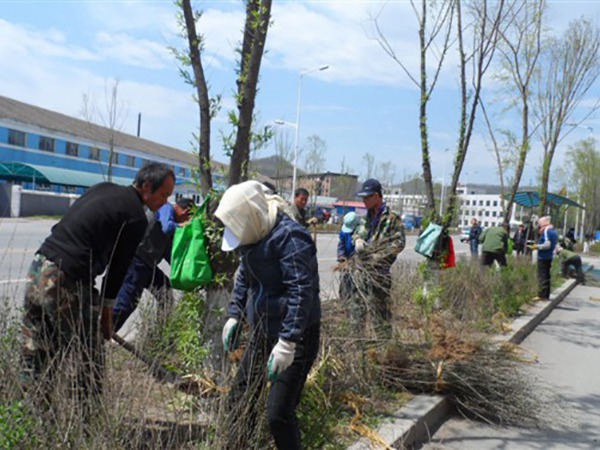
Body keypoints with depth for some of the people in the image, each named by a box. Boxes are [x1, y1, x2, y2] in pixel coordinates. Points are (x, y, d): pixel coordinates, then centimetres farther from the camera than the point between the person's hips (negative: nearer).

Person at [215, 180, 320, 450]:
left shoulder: (289, 236, -22)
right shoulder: (253, 235, 5)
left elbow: (302, 291, -27)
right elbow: (244, 277, 20)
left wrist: (287, 342, -30)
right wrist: (235, 315, 15)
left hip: (296, 336, -9)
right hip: (262, 331, 9)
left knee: (279, 413, -9)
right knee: (240, 398, 17)